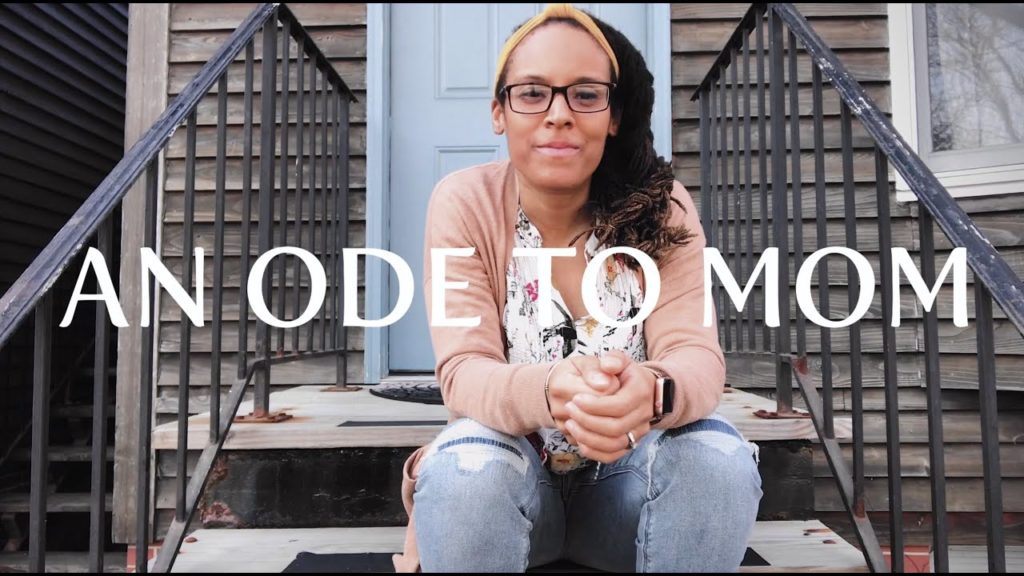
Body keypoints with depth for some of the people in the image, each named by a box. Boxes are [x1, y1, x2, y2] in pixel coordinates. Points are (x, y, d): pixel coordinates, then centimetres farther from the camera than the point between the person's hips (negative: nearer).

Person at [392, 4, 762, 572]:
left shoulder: (661, 207, -9)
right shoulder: (463, 204, -12)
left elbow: (696, 354, -18)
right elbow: (464, 372, -20)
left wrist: (651, 390, -44)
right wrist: (549, 391, -44)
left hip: (628, 475, 1)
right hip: (513, 475, 0)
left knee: (718, 458, -28)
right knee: (466, 467, -33)